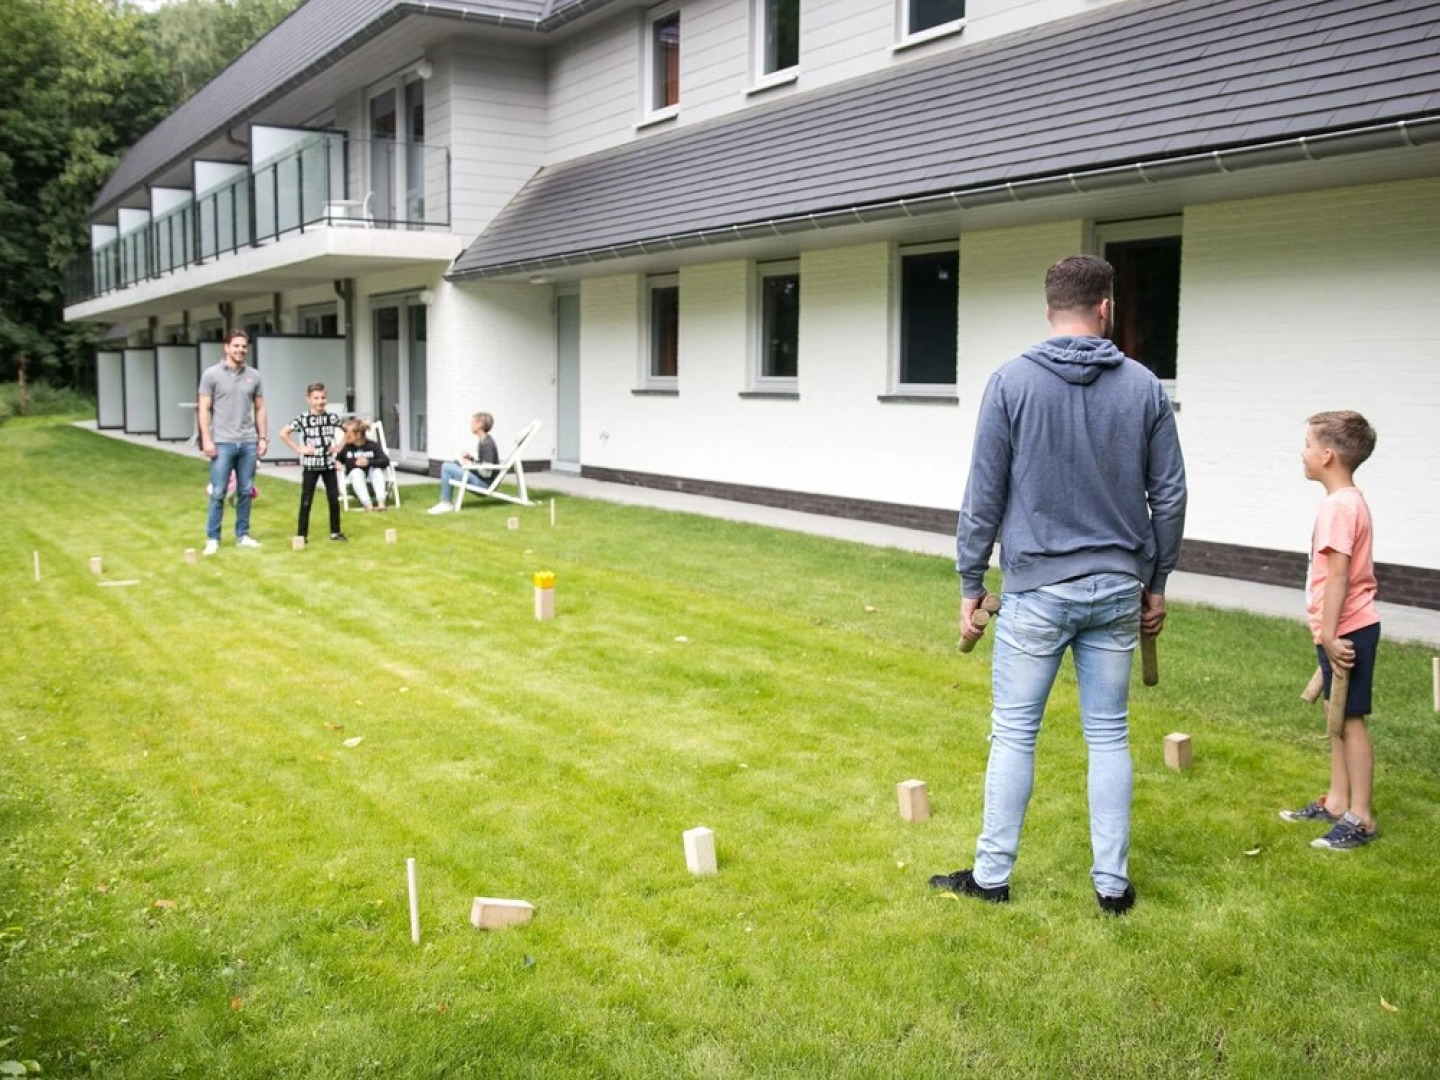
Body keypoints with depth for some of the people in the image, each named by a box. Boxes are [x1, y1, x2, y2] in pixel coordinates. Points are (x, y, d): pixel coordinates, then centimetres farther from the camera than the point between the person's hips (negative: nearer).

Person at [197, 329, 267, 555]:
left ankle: (242, 535, 17)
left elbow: (259, 409, 14)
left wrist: (262, 438, 8)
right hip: (222, 443, -3)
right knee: (218, 493, -2)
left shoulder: (253, 376, 9)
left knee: (245, 492, 7)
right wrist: (206, 439, -9)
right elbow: (203, 409, -2)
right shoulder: (211, 374, -1)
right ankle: (212, 538, 6)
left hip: (248, 443, 3)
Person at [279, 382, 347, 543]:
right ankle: (301, 534, 9)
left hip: (329, 464, 3)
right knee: (306, 500, 3)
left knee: (334, 499, 5)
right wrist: (299, 449, -10)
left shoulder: (332, 417, 0)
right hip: (310, 465, -3)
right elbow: (283, 433, -8)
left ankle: (335, 532, 16)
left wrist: (339, 447, 1)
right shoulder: (303, 419, -8)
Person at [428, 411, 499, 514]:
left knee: (447, 468, -14)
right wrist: (471, 458, 7)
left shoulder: (487, 444, -21)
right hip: (479, 478, 10)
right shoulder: (483, 441, 10)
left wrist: (470, 465, -11)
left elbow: (486, 472, -24)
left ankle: (446, 504, -4)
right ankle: (448, 501, 10)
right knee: (448, 464, 13)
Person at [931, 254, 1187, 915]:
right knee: (1109, 735, 11)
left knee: (1014, 733, 6)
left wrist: (970, 584, 2)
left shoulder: (1012, 383, -6)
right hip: (1118, 588, 3)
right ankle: (1112, 883, 19)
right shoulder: (1144, 387, 2)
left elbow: (984, 496, -6)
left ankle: (991, 876, 15)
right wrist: (1156, 583, 15)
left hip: (1037, 588, -3)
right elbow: (1169, 496, 5)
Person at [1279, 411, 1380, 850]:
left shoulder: (1338, 505, -19)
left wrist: (1328, 634, -22)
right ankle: (1336, 802, 28)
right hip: (1346, 627, 10)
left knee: (1350, 719, -2)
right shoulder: (1350, 500, 12)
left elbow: (1337, 575, -23)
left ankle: (1360, 818, 6)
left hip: (1345, 630, -10)